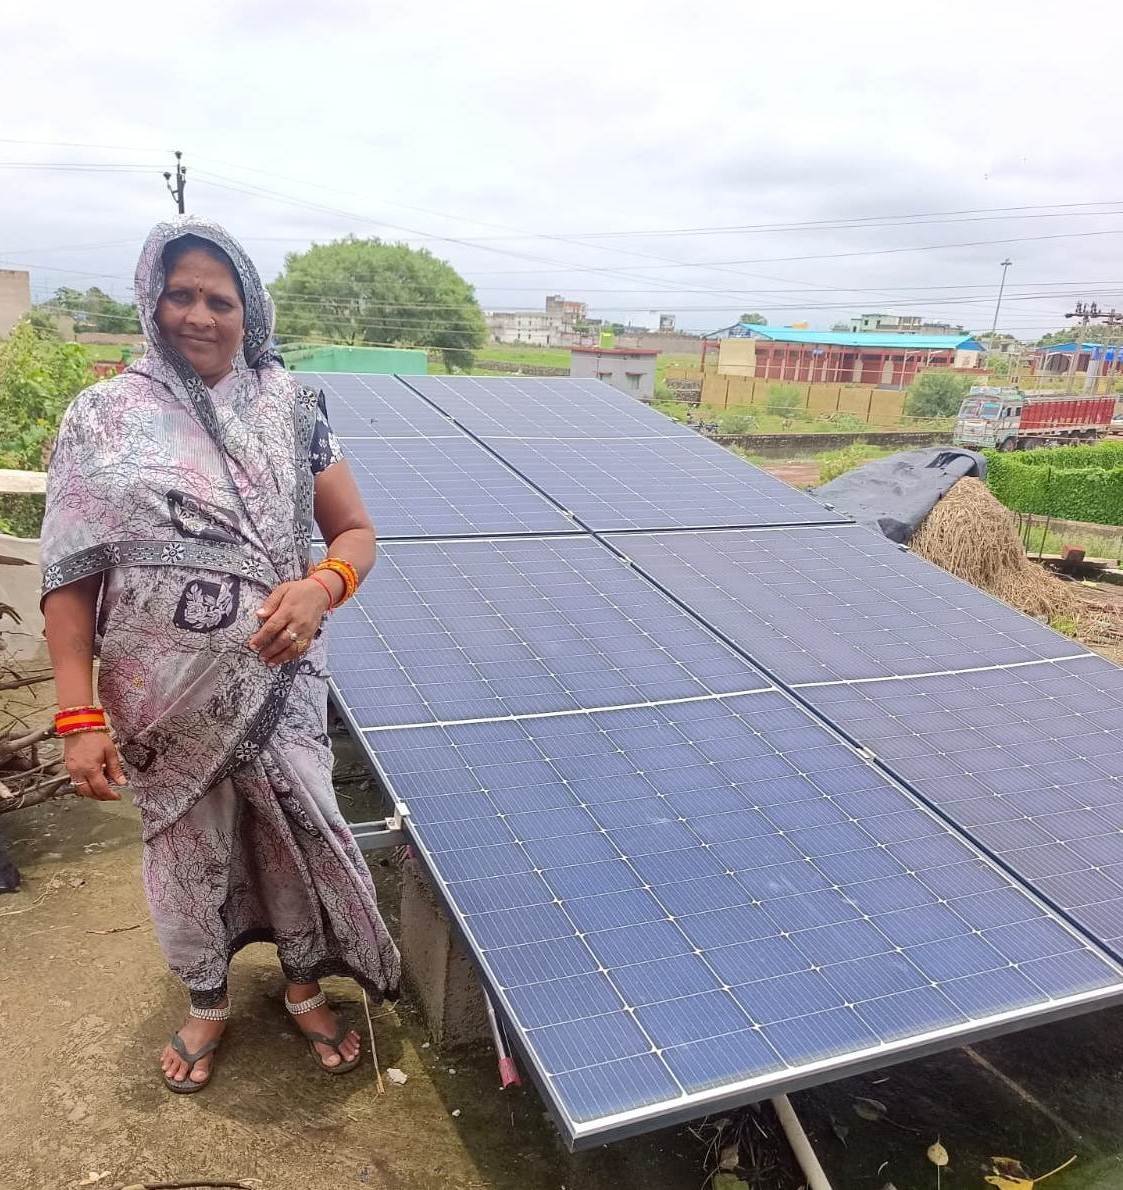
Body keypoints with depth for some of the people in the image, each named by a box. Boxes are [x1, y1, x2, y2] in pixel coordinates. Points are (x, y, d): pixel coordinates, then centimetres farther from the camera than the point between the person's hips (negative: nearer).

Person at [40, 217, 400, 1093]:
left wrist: (321, 587, -22)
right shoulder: (104, 417, -6)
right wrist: (80, 717, -12)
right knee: (187, 853, 17)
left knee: (298, 837, 11)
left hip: (276, 684, 1)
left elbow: (356, 532, 0)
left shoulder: (290, 407, -3)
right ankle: (207, 1001, 45)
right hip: (166, 700, 0)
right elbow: (69, 576, -7)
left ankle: (305, 986, 41)